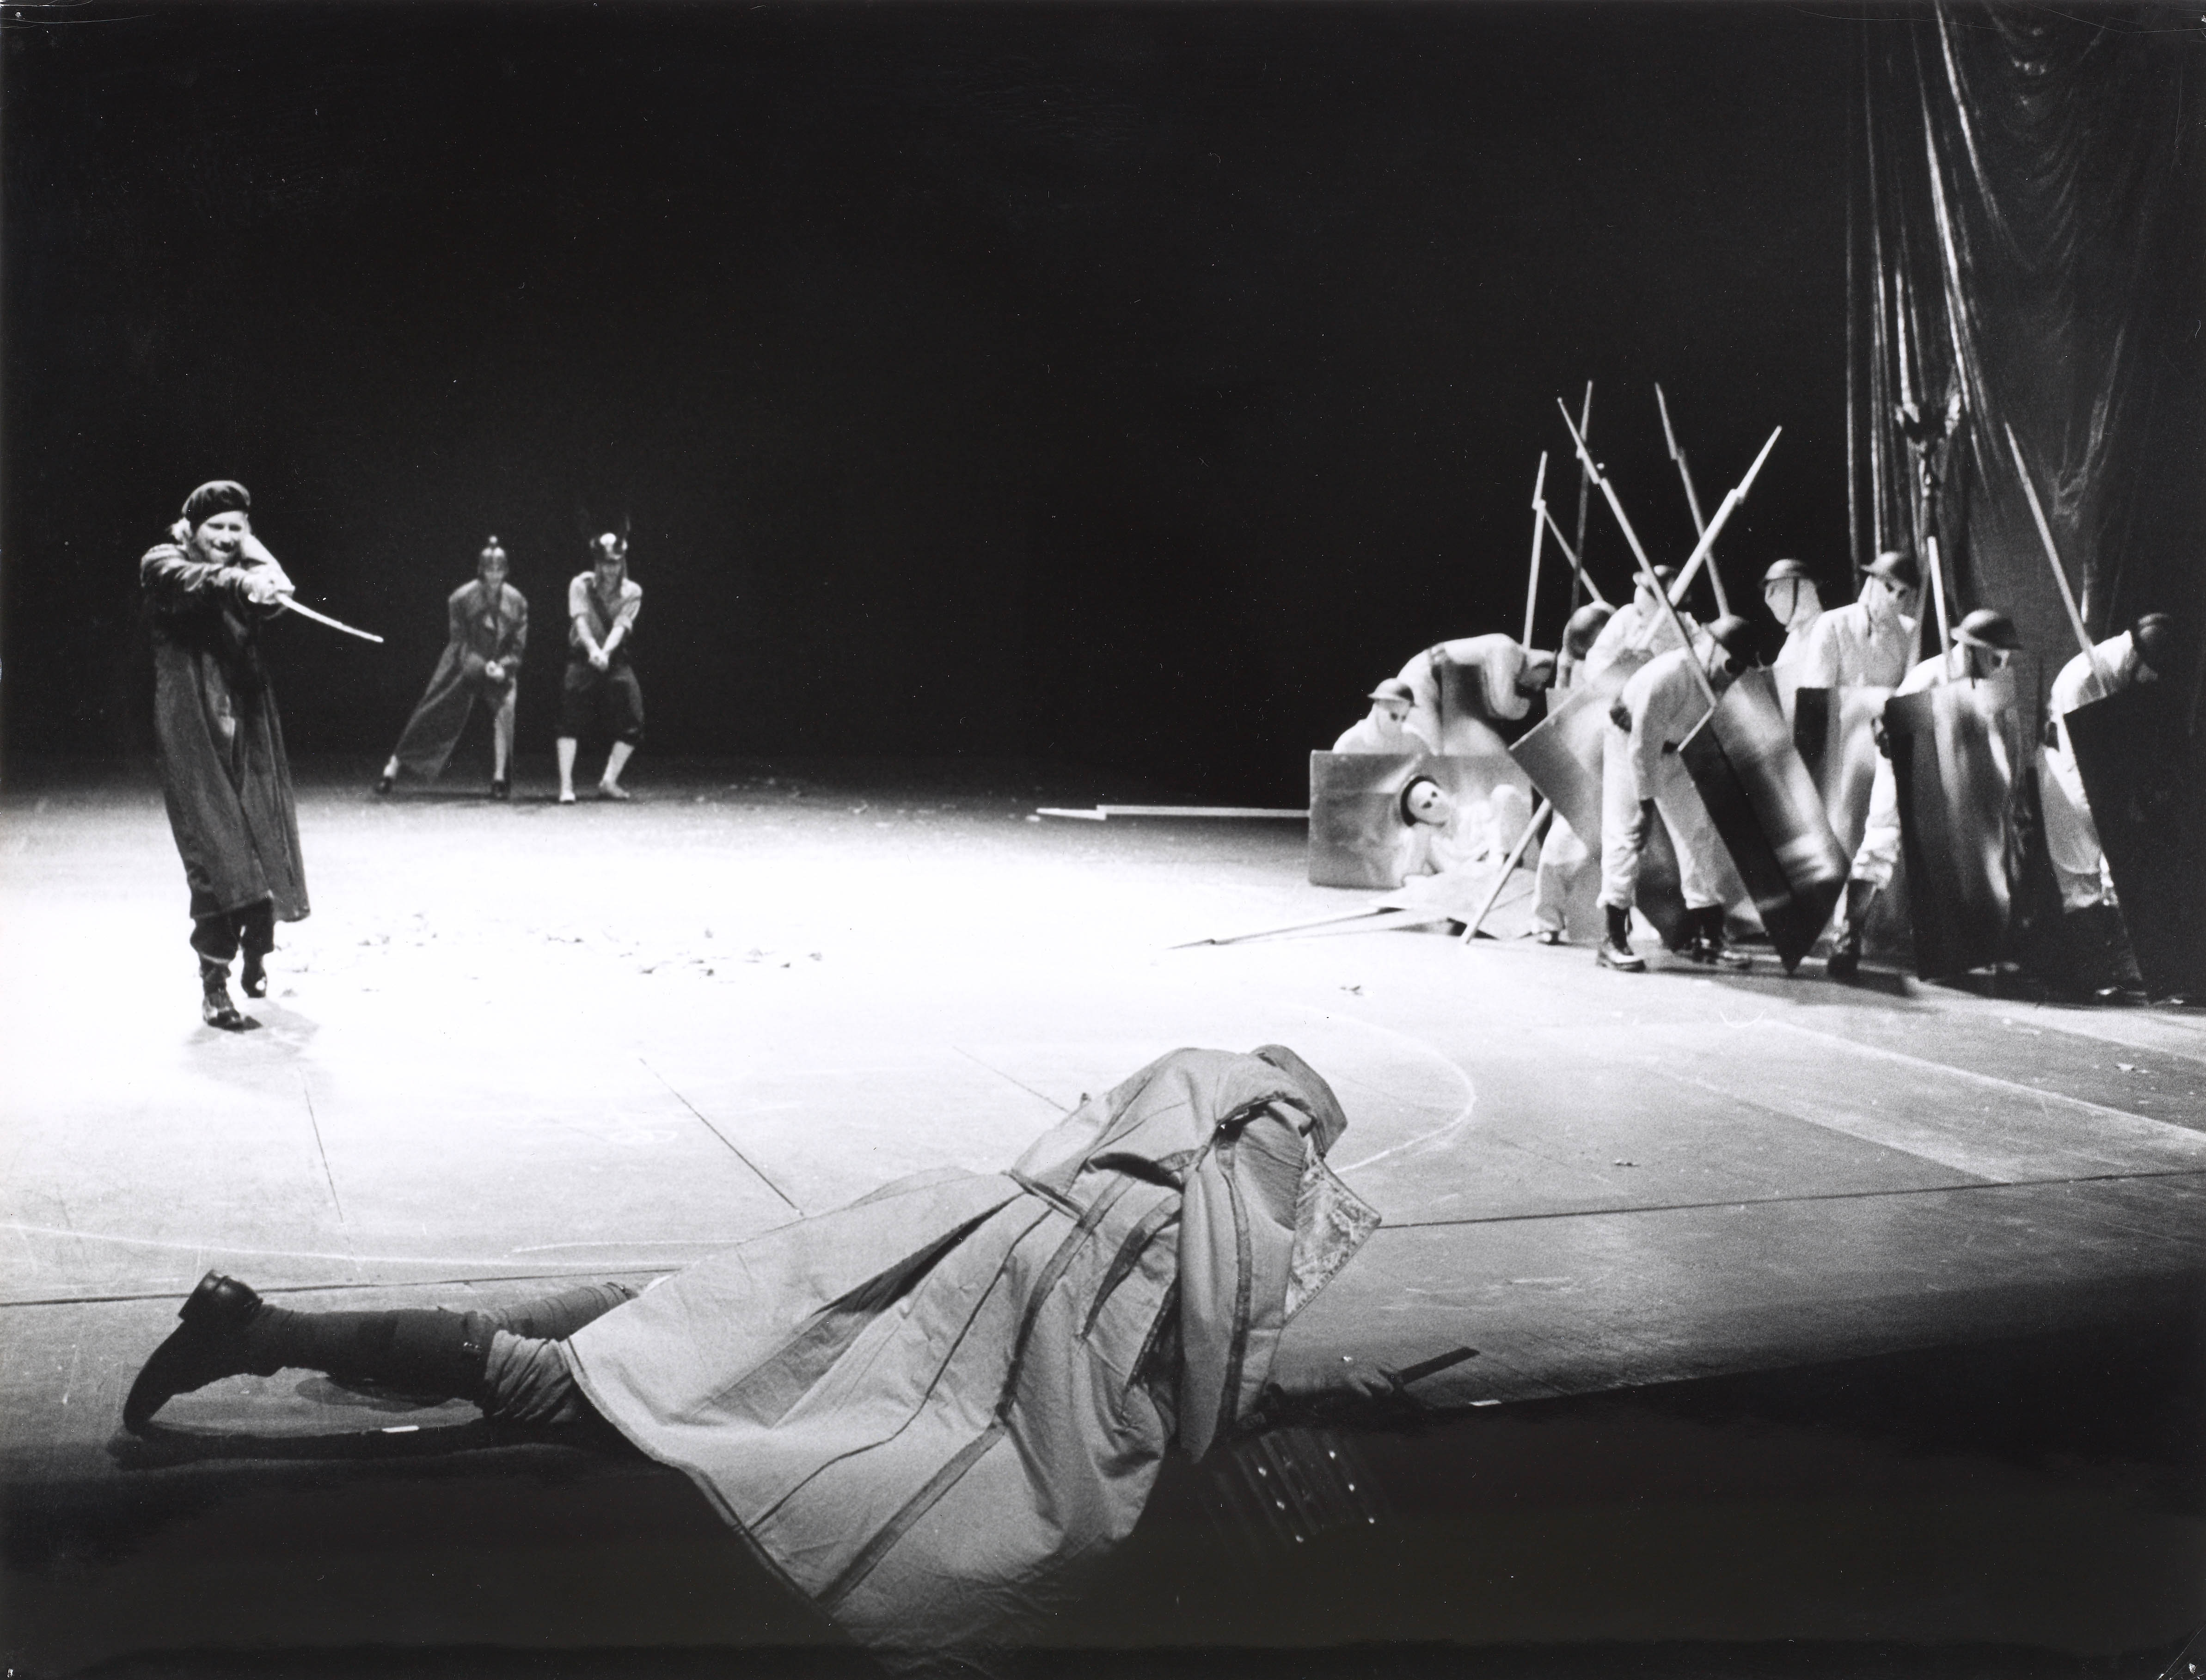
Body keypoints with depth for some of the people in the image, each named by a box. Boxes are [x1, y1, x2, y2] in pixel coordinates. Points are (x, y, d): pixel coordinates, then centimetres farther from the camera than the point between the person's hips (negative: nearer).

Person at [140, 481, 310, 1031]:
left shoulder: (243, 574, 15)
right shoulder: (163, 563, 2)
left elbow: (276, 595, -7)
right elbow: (190, 581, -23)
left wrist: (253, 554, -5)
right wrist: (241, 581, -41)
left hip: (249, 727, 4)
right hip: (192, 728, -4)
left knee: (264, 845, 5)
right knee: (218, 852, -13)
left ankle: (255, 953, 29)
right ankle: (213, 985, -10)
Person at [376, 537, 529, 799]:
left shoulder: (517, 601, -10)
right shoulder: (461, 599, -15)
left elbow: (518, 648, -6)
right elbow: (460, 644, -13)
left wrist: (503, 667, -25)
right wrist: (485, 667, -29)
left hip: (500, 668, 1)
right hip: (464, 667, -1)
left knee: (506, 704, -26)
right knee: (432, 716, 0)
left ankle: (499, 778, -17)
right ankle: (394, 766, 17)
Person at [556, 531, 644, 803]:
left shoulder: (632, 592, 2)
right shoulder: (581, 585, 0)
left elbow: (621, 625, -13)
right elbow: (580, 620, -15)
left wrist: (606, 652, -32)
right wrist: (593, 649, -35)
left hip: (616, 660, 2)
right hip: (582, 658, -2)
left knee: (632, 723, -7)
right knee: (571, 719, -13)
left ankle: (609, 782, 6)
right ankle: (566, 785, -11)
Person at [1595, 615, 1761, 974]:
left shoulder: (1722, 684, -14)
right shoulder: (1668, 675, -35)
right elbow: (1643, 745, -31)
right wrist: (1647, 804, -27)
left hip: (1674, 751, 7)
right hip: (1627, 743, -7)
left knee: (1700, 833, 3)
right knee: (1625, 836, -13)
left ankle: (1708, 937, 9)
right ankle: (1614, 940, -8)